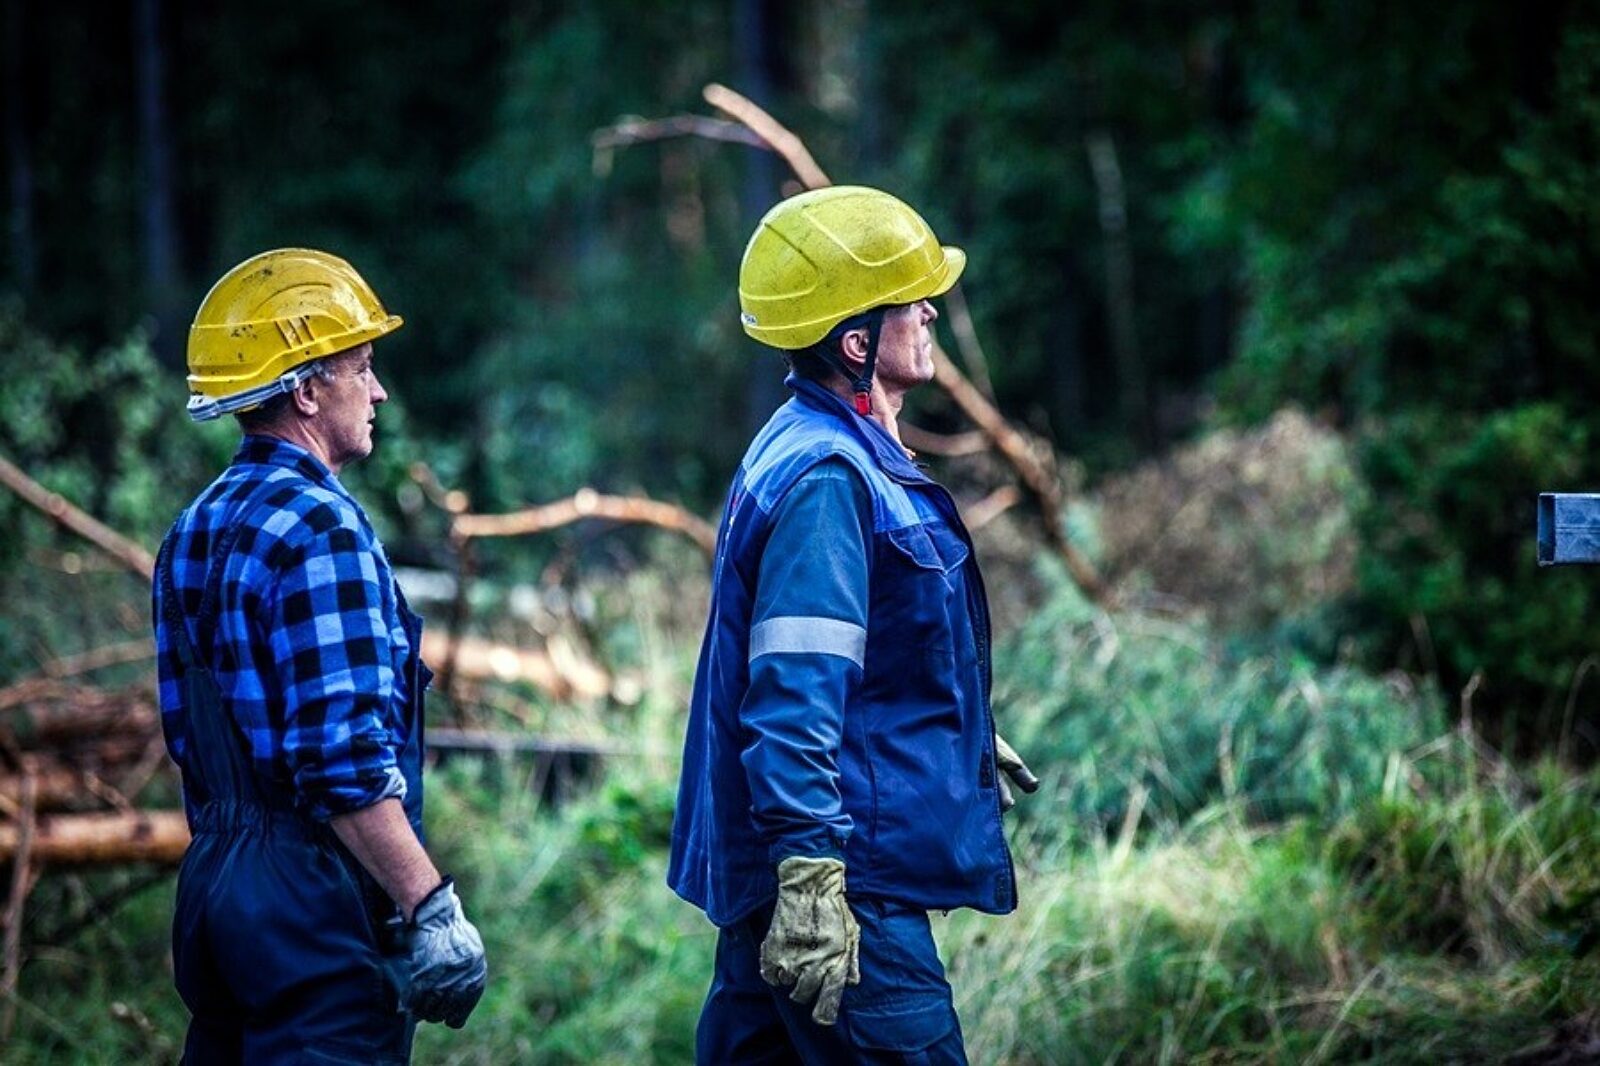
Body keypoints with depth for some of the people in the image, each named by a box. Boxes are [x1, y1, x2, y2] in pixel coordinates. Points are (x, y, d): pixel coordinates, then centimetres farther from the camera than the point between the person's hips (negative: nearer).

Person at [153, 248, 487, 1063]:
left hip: (212, 887, 9)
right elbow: (348, 759, -22)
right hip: (317, 901, -9)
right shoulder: (319, 528, -15)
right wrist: (432, 910, -20)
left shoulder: (193, 533, 13)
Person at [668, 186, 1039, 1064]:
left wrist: (966, 739, 38)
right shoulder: (826, 481, -18)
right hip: (848, 889, -11)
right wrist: (809, 878, -28)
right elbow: (796, 696, -25)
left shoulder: (834, 455, 15)